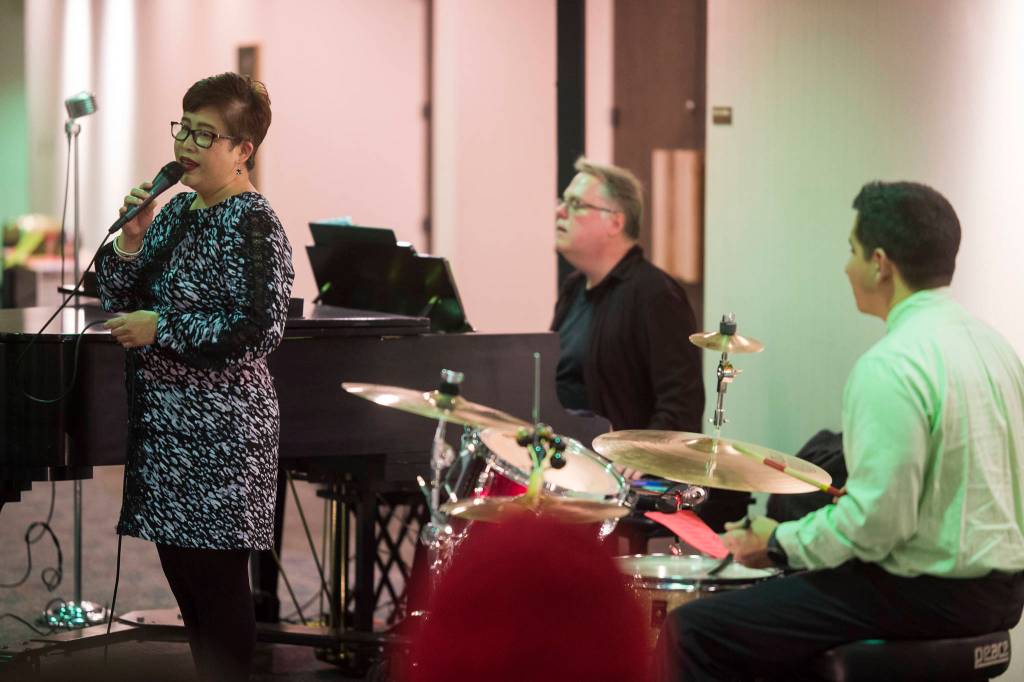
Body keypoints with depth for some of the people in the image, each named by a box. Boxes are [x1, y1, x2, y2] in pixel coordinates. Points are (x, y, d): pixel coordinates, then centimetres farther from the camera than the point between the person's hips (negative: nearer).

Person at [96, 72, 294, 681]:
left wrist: (159, 329, -17)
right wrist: (132, 238, -4)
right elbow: (119, 300, 14)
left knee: (216, 578, -3)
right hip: (164, 419, 9)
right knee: (180, 567, 13)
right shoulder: (177, 210, 13)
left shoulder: (254, 224, -12)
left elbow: (261, 328, -20)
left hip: (218, 428, -9)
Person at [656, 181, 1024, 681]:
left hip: (928, 595, -10)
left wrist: (778, 543, -8)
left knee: (692, 632, -8)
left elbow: (875, 524, -24)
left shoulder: (890, 367, -21)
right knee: (788, 590, 32)